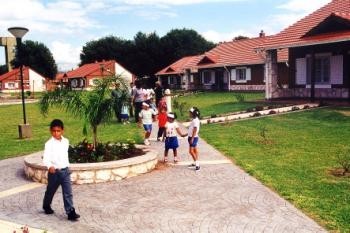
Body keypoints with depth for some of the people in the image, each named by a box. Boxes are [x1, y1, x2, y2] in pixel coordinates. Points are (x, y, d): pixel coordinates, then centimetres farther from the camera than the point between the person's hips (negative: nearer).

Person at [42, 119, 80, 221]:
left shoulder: (66, 142, 2)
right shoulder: (49, 144, -15)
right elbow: (46, 158, -26)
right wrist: (50, 166, -45)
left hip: (65, 171, 3)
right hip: (54, 172, -3)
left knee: (68, 193, -1)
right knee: (50, 191, 18)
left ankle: (71, 212, 2)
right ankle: (46, 206, 44)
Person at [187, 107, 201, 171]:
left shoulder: (195, 120, -18)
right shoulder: (194, 120, 11)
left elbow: (195, 130, -22)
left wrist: (192, 138, -23)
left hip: (193, 138, -10)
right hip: (191, 137, 10)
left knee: (191, 151, -11)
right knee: (194, 150, 14)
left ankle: (197, 164, -10)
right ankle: (195, 163, 22)